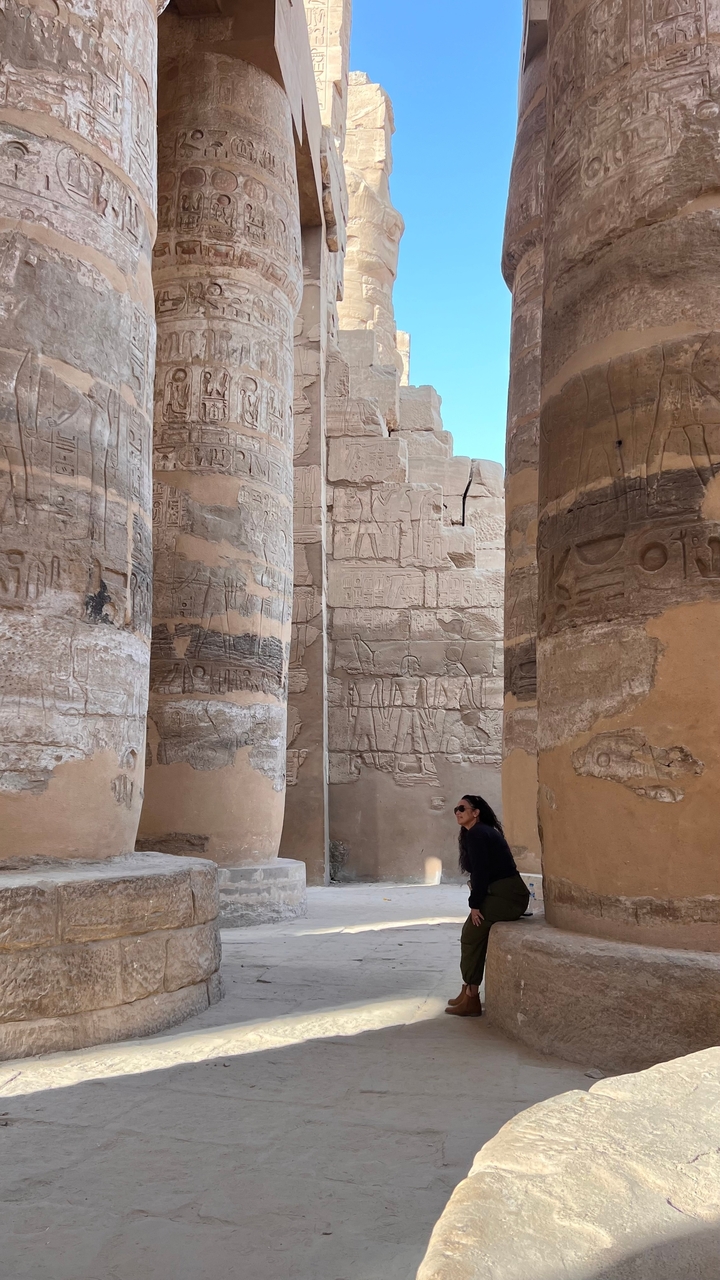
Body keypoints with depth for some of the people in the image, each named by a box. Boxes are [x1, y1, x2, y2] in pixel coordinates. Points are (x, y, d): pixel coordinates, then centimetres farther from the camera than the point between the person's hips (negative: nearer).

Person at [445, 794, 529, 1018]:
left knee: (472, 934, -7)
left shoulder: (476, 834, -12)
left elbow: (480, 872, -17)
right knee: (470, 932, 11)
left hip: (507, 896, -10)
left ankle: (471, 1000, -2)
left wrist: (475, 905, -11)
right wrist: (478, 903, 12)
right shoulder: (482, 832, 19)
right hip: (506, 894, 10)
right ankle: (467, 993, 16)